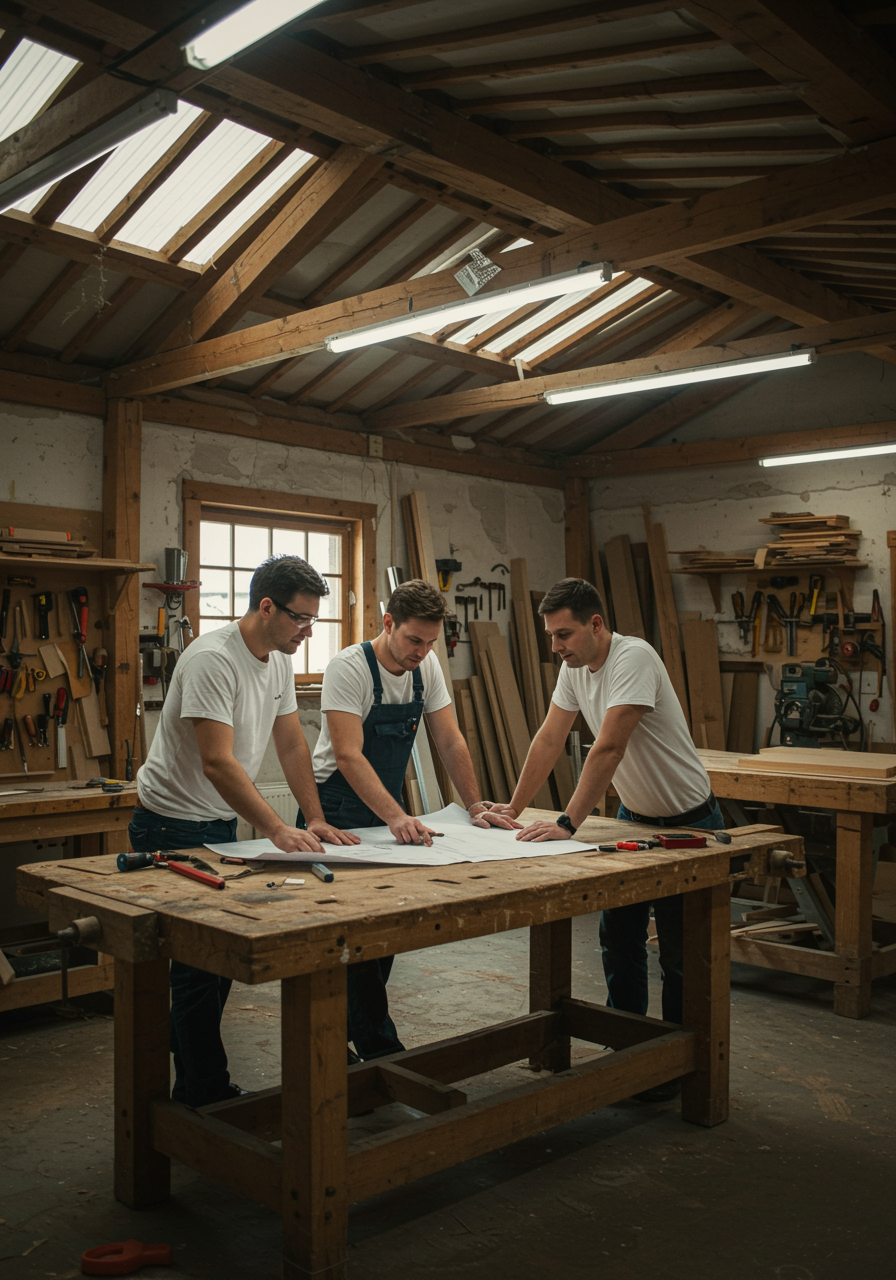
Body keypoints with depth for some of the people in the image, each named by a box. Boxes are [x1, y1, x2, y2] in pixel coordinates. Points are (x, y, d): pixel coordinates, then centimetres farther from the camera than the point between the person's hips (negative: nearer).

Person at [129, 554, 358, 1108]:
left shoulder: (280, 660, 4)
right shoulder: (212, 658, -25)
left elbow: (292, 744, 8)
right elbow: (217, 761, -31)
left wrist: (317, 819, -1)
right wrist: (278, 830, -34)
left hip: (221, 822, 9)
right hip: (174, 826, -9)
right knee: (199, 959, -4)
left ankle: (193, 1089, 28)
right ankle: (209, 1095, 9)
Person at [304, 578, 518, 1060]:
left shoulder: (426, 666, -3)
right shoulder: (349, 667, -22)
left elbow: (449, 741, 2)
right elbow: (349, 755, -31)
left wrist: (477, 806, -6)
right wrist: (396, 817, -41)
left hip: (388, 807, 6)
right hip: (336, 808, -6)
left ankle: (345, 1032, 25)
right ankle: (380, 1048, 6)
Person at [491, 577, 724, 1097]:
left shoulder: (634, 658, -28)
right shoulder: (575, 666, -3)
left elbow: (608, 749, -35)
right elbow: (550, 740, 1)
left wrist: (568, 824, -37)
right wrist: (512, 808, -2)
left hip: (688, 821, -8)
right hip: (633, 814, 8)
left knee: (680, 952, 2)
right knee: (618, 937, 12)